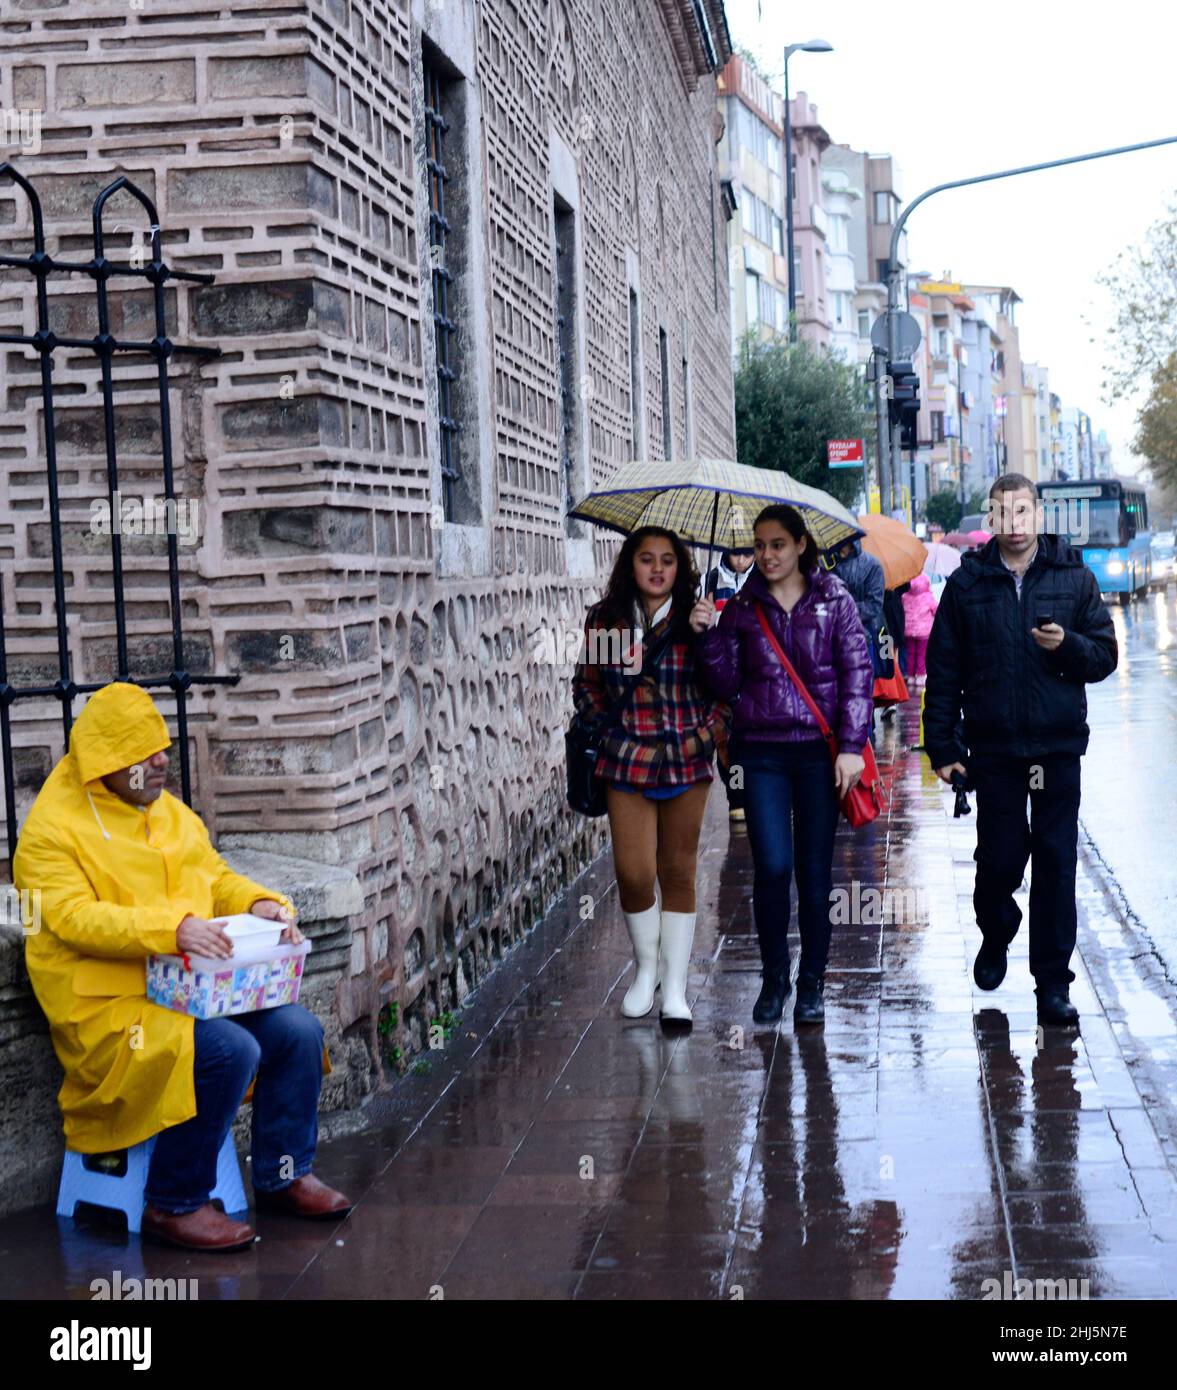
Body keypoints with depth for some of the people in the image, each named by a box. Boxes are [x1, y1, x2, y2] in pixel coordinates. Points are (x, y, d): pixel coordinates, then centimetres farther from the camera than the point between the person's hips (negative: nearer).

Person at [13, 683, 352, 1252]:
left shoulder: (169, 811, 15)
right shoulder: (53, 830, -10)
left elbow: (217, 878, 19)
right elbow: (74, 917, -22)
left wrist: (260, 905, -4)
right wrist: (171, 929, -34)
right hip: (108, 1007, -8)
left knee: (298, 1030, -9)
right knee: (230, 1051, -29)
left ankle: (284, 1174, 8)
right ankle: (174, 1205, -14)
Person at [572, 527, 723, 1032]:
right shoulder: (605, 620, 3)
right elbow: (587, 682, 13)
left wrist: (710, 728, -10)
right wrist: (606, 724, 1)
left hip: (686, 761, -1)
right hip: (626, 762, 1)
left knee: (678, 873, 5)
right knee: (634, 875, -3)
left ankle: (675, 989, 14)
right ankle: (646, 968, 23)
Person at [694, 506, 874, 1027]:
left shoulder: (834, 600, 3)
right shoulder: (742, 608, 7)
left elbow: (857, 674, 0)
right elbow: (727, 685, 5)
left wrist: (851, 746, -7)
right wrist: (708, 636, -10)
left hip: (819, 750, -1)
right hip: (762, 752, 1)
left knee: (815, 870, 3)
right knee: (772, 866, -7)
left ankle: (811, 984, 15)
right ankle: (773, 977, 12)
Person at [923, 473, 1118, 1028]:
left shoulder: (1074, 577, 5)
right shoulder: (966, 584, 4)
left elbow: (1105, 655, 6)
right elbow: (943, 671, 4)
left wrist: (1067, 644, -15)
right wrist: (942, 747, 0)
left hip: (1059, 748, 0)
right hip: (993, 749, 0)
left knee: (1056, 865, 2)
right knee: (1000, 860, 4)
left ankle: (1053, 983, 12)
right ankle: (995, 938, 35)